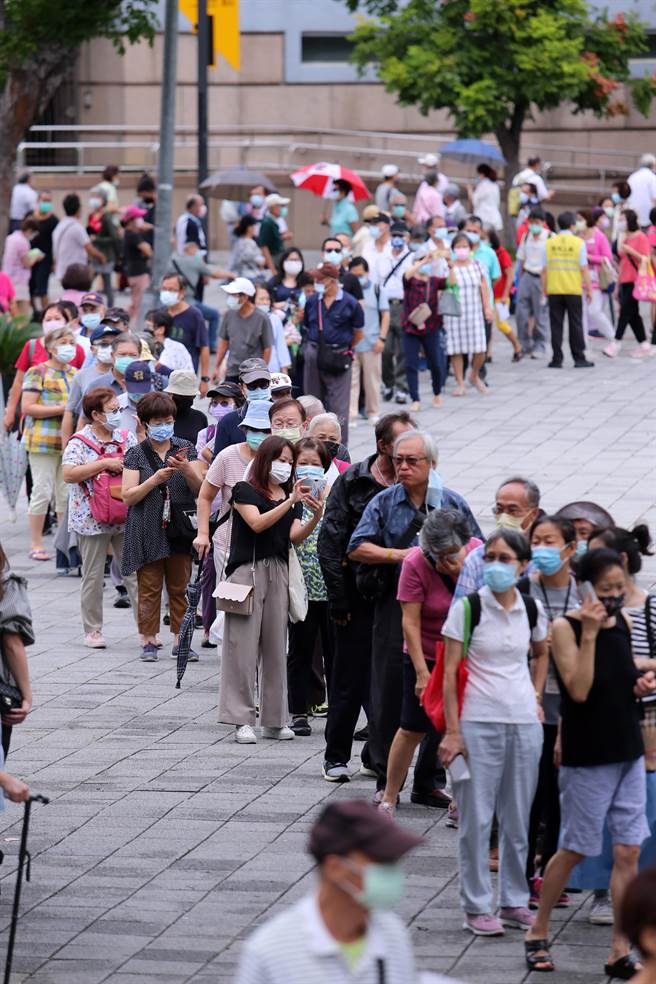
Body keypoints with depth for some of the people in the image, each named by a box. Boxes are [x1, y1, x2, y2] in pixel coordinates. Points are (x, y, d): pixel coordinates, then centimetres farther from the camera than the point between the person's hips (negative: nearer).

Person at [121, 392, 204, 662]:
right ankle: (149, 641, 5)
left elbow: (200, 488, 3)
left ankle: (180, 639, 9)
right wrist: (155, 480, -18)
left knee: (180, 586, 4)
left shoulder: (185, 449, 8)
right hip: (148, 531, -2)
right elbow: (128, 497, -5)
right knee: (149, 587, -1)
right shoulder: (136, 454, 1)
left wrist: (186, 470, -17)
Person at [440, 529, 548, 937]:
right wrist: (452, 730, -12)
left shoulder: (532, 610, 5)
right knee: (476, 818, -1)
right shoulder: (469, 607, -7)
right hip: (478, 723, -4)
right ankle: (477, 907, 6)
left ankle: (514, 902, 19)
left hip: (524, 722, 4)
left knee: (518, 819, 10)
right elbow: (450, 670, -8)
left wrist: (536, 697, 13)